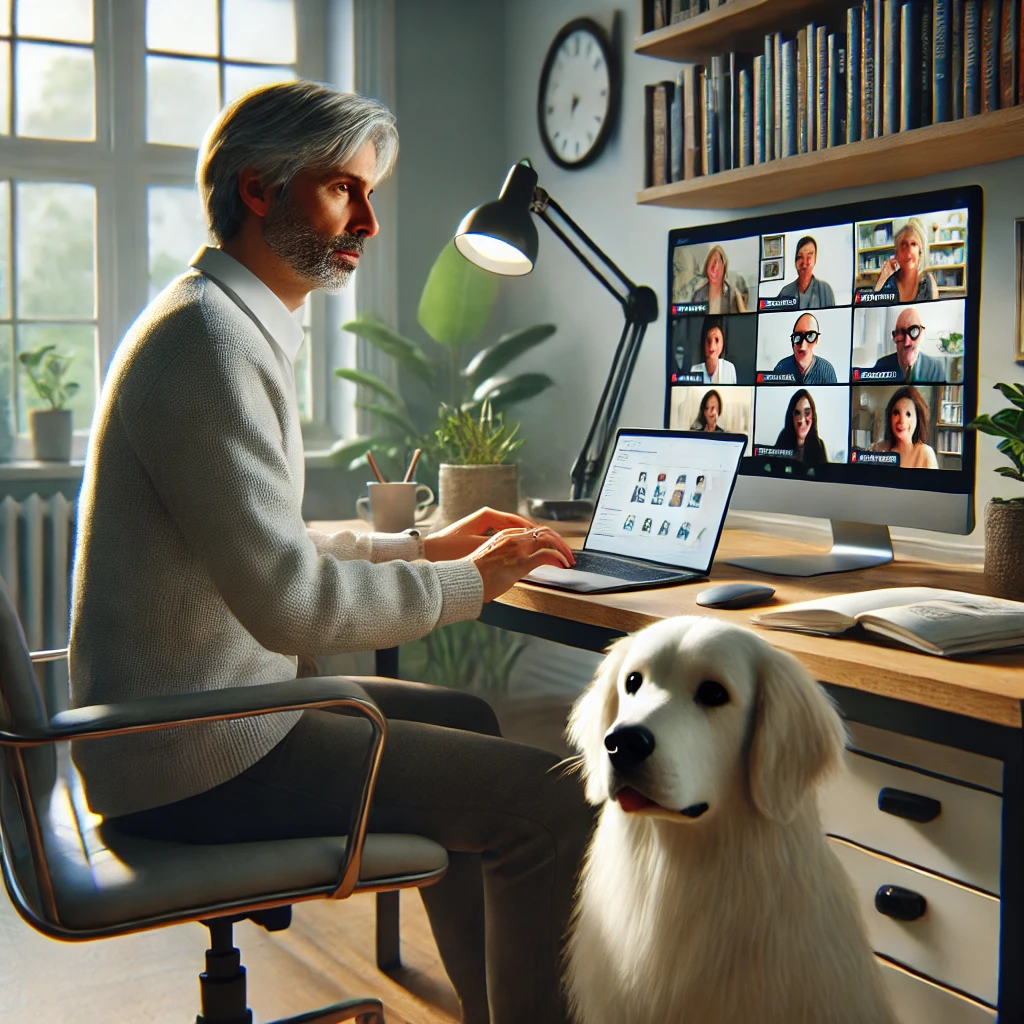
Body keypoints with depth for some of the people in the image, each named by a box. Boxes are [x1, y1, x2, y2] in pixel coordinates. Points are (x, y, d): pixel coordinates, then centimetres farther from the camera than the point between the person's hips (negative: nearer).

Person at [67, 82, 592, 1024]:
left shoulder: (227, 321, 15)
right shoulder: (211, 336, -19)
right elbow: (293, 605, -24)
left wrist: (425, 546, 15)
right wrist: (471, 581, -11)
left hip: (181, 718, 11)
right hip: (198, 756, -11)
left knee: (464, 721, 26)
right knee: (550, 803, -15)